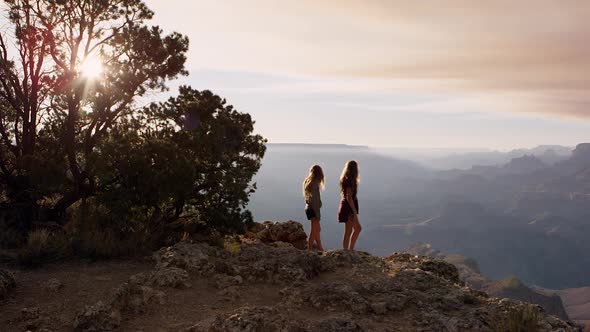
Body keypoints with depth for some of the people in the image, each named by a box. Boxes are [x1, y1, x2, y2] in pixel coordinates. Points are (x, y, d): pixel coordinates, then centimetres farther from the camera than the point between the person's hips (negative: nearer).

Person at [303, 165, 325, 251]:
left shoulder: (307, 181, 9)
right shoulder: (314, 183, -17)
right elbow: (314, 199, -21)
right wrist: (317, 213, -18)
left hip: (308, 208, 9)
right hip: (313, 209, -9)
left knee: (317, 229, 18)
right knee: (314, 230, -2)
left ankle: (320, 249, 27)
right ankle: (309, 249, 2)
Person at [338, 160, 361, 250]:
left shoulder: (346, 179, 11)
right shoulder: (350, 180, -18)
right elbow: (349, 197, -22)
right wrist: (355, 212, -20)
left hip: (346, 206, 10)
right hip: (349, 207, -10)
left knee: (358, 228, 16)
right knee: (348, 232, -2)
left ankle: (350, 249, 18)